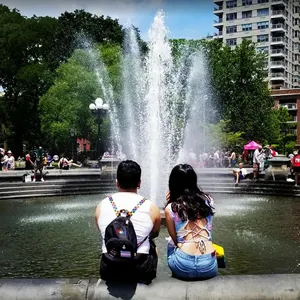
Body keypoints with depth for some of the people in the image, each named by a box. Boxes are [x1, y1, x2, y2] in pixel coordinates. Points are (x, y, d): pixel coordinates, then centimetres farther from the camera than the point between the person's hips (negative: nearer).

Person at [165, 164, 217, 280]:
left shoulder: (170, 208, -3)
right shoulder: (208, 200, 5)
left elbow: (175, 239, 8)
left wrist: (169, 206, 9)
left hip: (184, 267, -2)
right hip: (209, 266, 2)